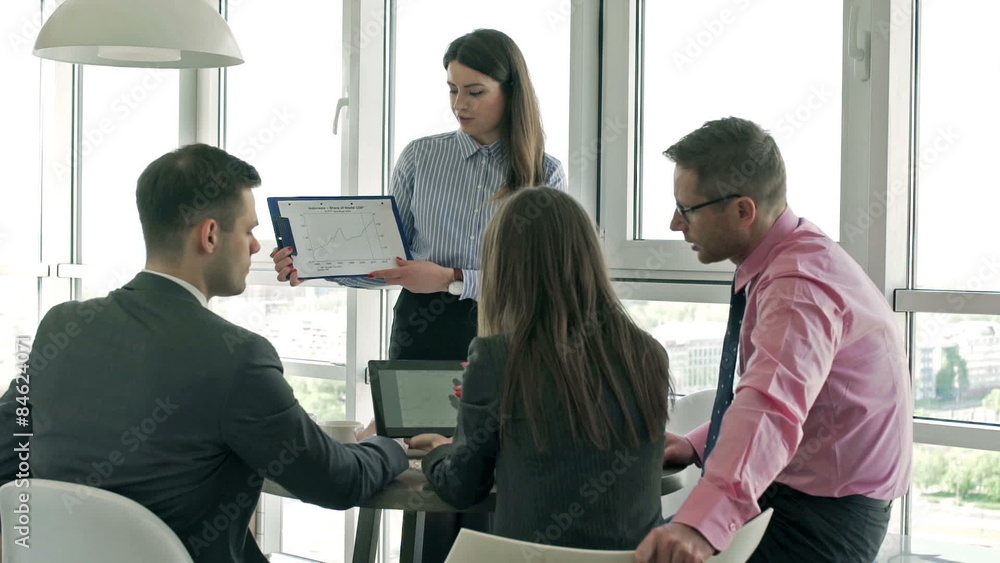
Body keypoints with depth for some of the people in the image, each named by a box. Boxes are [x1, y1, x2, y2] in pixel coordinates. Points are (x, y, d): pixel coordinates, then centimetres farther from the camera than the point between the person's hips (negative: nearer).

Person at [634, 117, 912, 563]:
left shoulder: (801, 284, -22)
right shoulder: (794, 258, 9)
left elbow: (773, 406, -40)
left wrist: (700, 523, -53)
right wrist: (697, 445, 7)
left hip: (823, 518, -9)